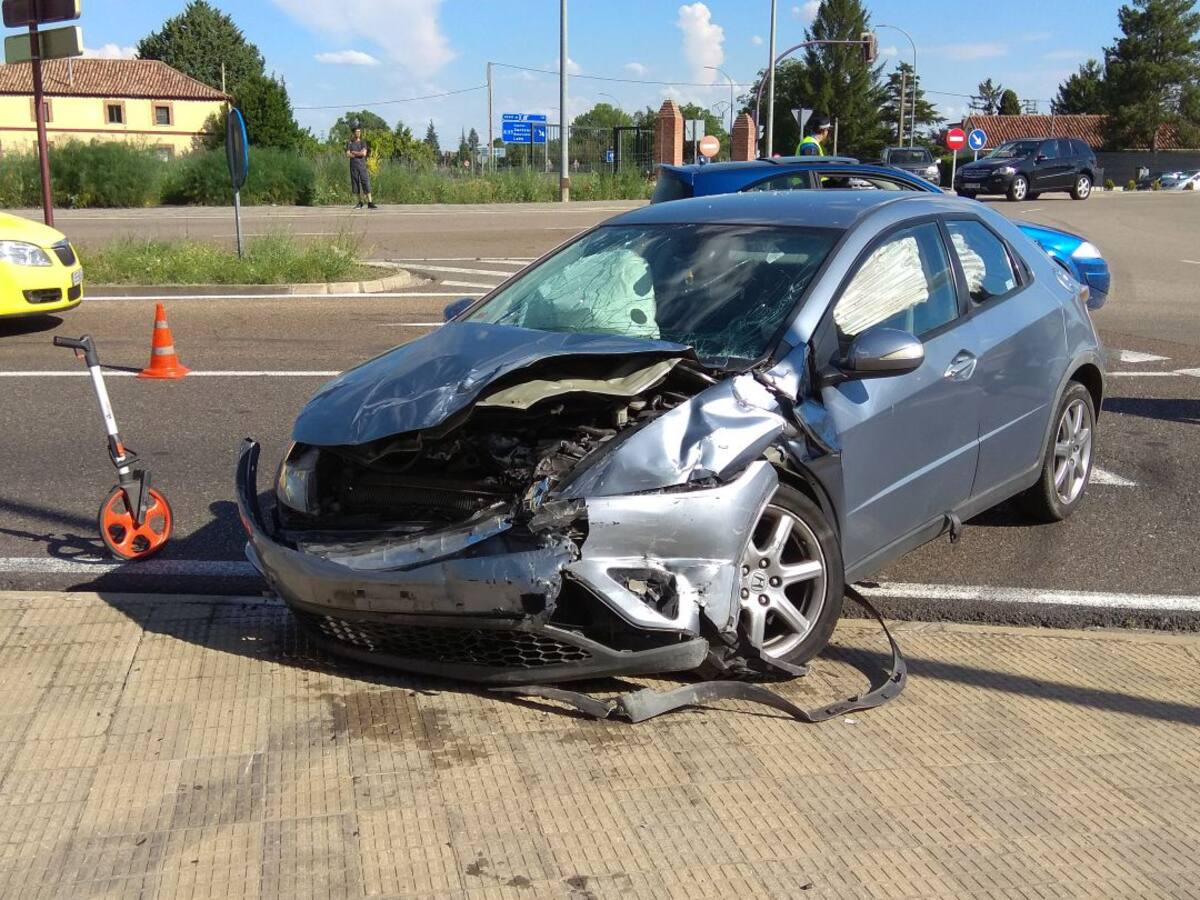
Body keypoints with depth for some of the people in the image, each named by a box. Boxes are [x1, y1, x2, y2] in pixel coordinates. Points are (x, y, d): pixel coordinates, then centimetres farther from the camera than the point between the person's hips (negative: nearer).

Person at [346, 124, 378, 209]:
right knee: (355, 184, 3)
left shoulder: (363, 142, 6)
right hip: (353, 166, 1)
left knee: (366, 183, -9)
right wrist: (359, 154, -8)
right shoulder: (349, 143, 6)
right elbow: (348, 154, -7)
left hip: (362, 166, -1)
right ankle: (360, 203, 12)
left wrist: (354, 152, -4)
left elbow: (364, 153, -10)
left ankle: (370, 203, -12)